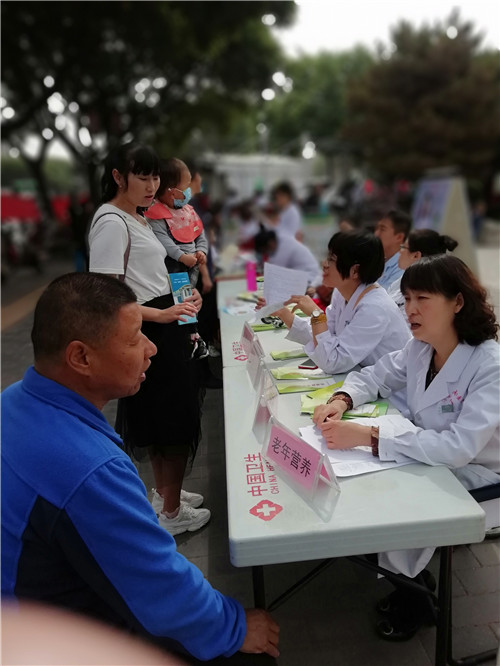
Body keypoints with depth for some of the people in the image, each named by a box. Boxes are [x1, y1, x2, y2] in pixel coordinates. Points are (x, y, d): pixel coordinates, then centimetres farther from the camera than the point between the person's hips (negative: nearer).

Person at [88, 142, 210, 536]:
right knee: (176, 421, 1)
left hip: (164, 329, 10)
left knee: (162, 420, 20)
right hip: (147, 334, -10)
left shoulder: (137, 218, 15)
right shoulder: (111, 223, -16)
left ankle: (165, 492, 38)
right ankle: (171, 513, 18)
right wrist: (161, 315, -30)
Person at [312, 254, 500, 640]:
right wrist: (342, 400, -15)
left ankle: (413, 588, 9)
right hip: (428, 456, 7)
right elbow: (374, 376, 8)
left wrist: (368, 437, -41)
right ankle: (409, 579, 13)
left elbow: (459, 447, -36)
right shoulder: (419, 349, -7)